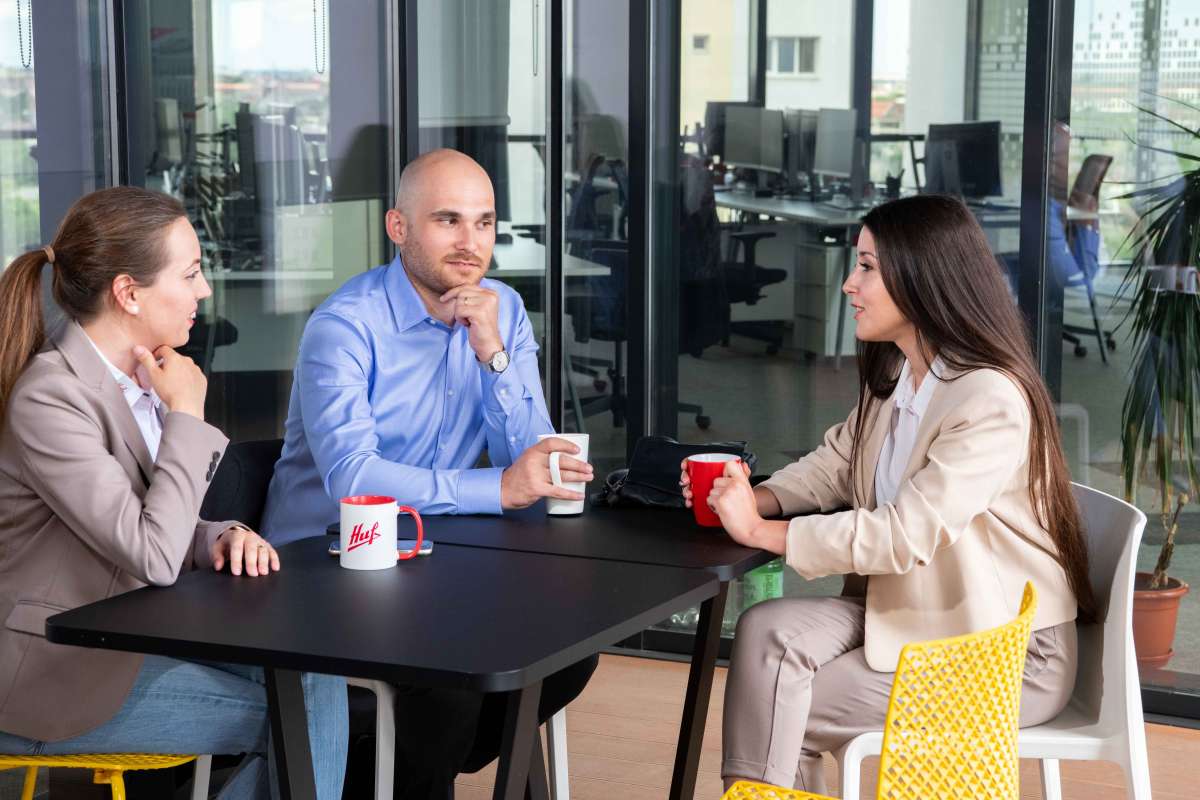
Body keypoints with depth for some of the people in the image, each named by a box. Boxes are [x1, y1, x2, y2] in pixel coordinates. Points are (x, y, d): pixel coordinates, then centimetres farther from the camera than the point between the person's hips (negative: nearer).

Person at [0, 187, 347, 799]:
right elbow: (153, 555, -25)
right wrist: (187, 414, -16)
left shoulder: (138, 376, 5)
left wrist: (224, 538, -8)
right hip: (60, 671, -8)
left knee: (314, 678, -7)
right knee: (304, 719, -13)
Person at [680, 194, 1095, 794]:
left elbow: (905, 535, -27)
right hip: (909, 608, 7)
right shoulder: (892, 378, 7)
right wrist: (754, 500, -7)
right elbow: (831, 467, 14)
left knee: (785, 714, -13)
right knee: (767, 631, -17)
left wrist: (761, 531, -22)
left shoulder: (992, 402, -23)